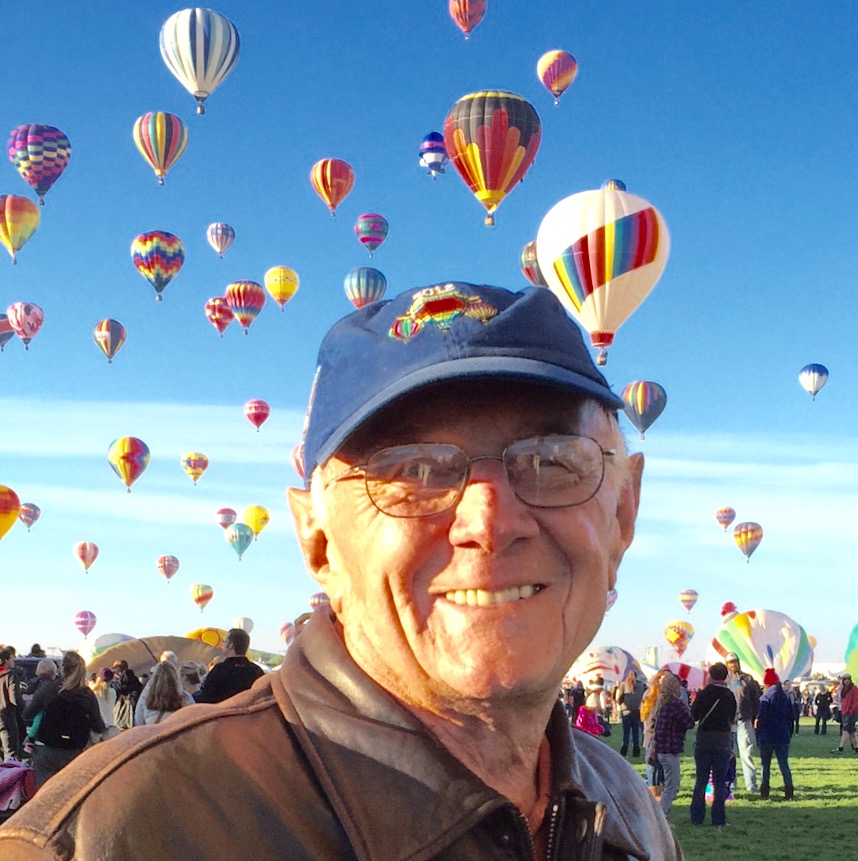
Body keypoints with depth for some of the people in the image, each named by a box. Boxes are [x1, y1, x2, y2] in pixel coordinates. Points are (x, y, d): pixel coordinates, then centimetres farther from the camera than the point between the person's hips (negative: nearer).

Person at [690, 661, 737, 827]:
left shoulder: (703, 694, -10)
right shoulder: (730, 696, -6)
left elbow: (694, 714, -2)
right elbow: (732, 718, 4)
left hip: (703, 739, 0)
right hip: (723, 740, 0)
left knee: (700, 780, 8)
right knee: (719, 781, 6)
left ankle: (697, 817, 8)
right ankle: (718, 818, 3)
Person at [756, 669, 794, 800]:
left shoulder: (765, 697, -10)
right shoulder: (787, 697, 7)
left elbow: (761, 718, -13)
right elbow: (791, 717, 9)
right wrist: (789, 733, 13)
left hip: (767, 737, -4)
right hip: (783, 736, 4)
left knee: (765, 764, 9)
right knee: (784, 764, 3)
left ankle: (764, 791, 10)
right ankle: (789, 791, -11)